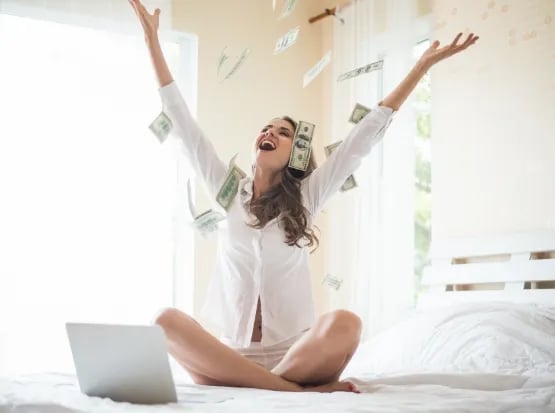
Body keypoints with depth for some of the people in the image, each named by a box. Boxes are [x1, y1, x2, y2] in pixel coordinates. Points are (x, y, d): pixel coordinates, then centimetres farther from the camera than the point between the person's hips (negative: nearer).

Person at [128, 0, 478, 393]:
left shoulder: (306, 196, 8)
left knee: (345, 323, -33)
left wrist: (423, 65, 4)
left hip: (297, 354, -1)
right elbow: (182, 121, 11)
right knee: (166, 320, -29)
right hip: (232, 355, 2)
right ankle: (294, 391, -30)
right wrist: (152, 38, 11)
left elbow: (367, 134, 5)